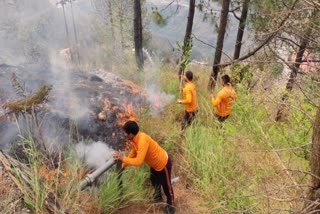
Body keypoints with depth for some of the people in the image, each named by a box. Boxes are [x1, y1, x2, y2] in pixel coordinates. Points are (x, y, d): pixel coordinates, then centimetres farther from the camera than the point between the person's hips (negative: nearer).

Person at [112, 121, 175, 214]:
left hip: (163, 163, -9)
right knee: (154, 181, 31)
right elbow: (133, 153, 6)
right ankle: (158, 196, 59)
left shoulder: (142, 140, -39)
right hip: (155, 163, 9)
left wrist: (123, 158, -34)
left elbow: (138, 161, -42)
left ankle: (170, 206, 36)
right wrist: (123, 165, 3)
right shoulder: (134, 138, -9)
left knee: (166, 186, 13)